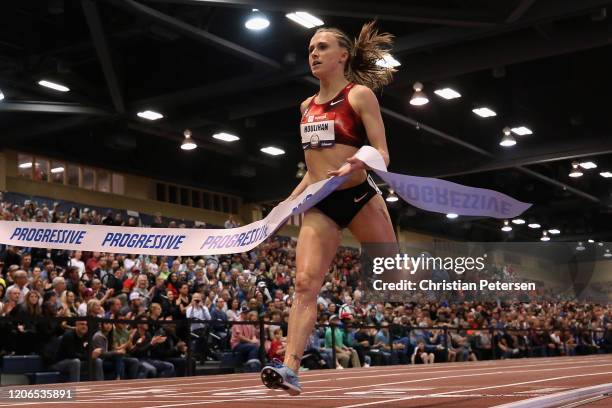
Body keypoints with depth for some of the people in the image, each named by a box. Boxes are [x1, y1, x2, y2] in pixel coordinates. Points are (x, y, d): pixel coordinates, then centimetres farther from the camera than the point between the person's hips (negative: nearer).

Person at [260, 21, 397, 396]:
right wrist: (289, 202, 17)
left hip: (359, 197, -5)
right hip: (320, 204, 5)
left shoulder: (359, 95, -4)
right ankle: (290, 369, -18)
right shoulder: (307, 106, 14)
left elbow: (382, 155, -10)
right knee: (305, 283, -11)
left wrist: (360, 163, -32)